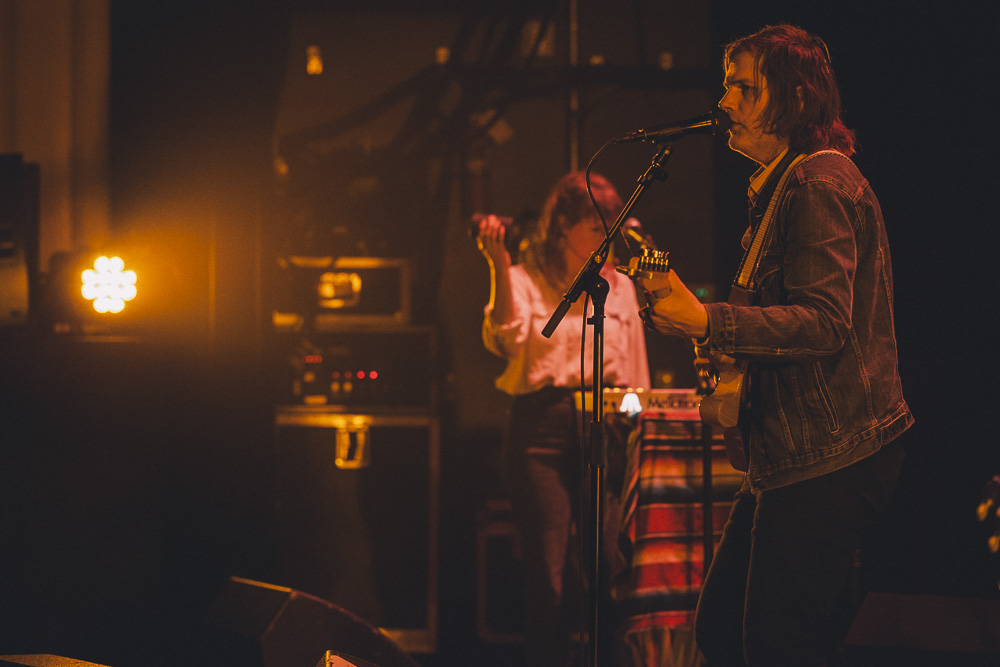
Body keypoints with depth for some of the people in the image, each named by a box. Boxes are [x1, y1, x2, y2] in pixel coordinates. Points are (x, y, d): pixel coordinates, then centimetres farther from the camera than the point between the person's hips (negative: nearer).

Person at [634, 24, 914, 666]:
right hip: (789, 455, 11)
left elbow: (826, 321, -23)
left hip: (828, 458, -11)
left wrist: (708, 322, -30)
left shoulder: (818, 183, -13)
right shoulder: (786, 183, 21)